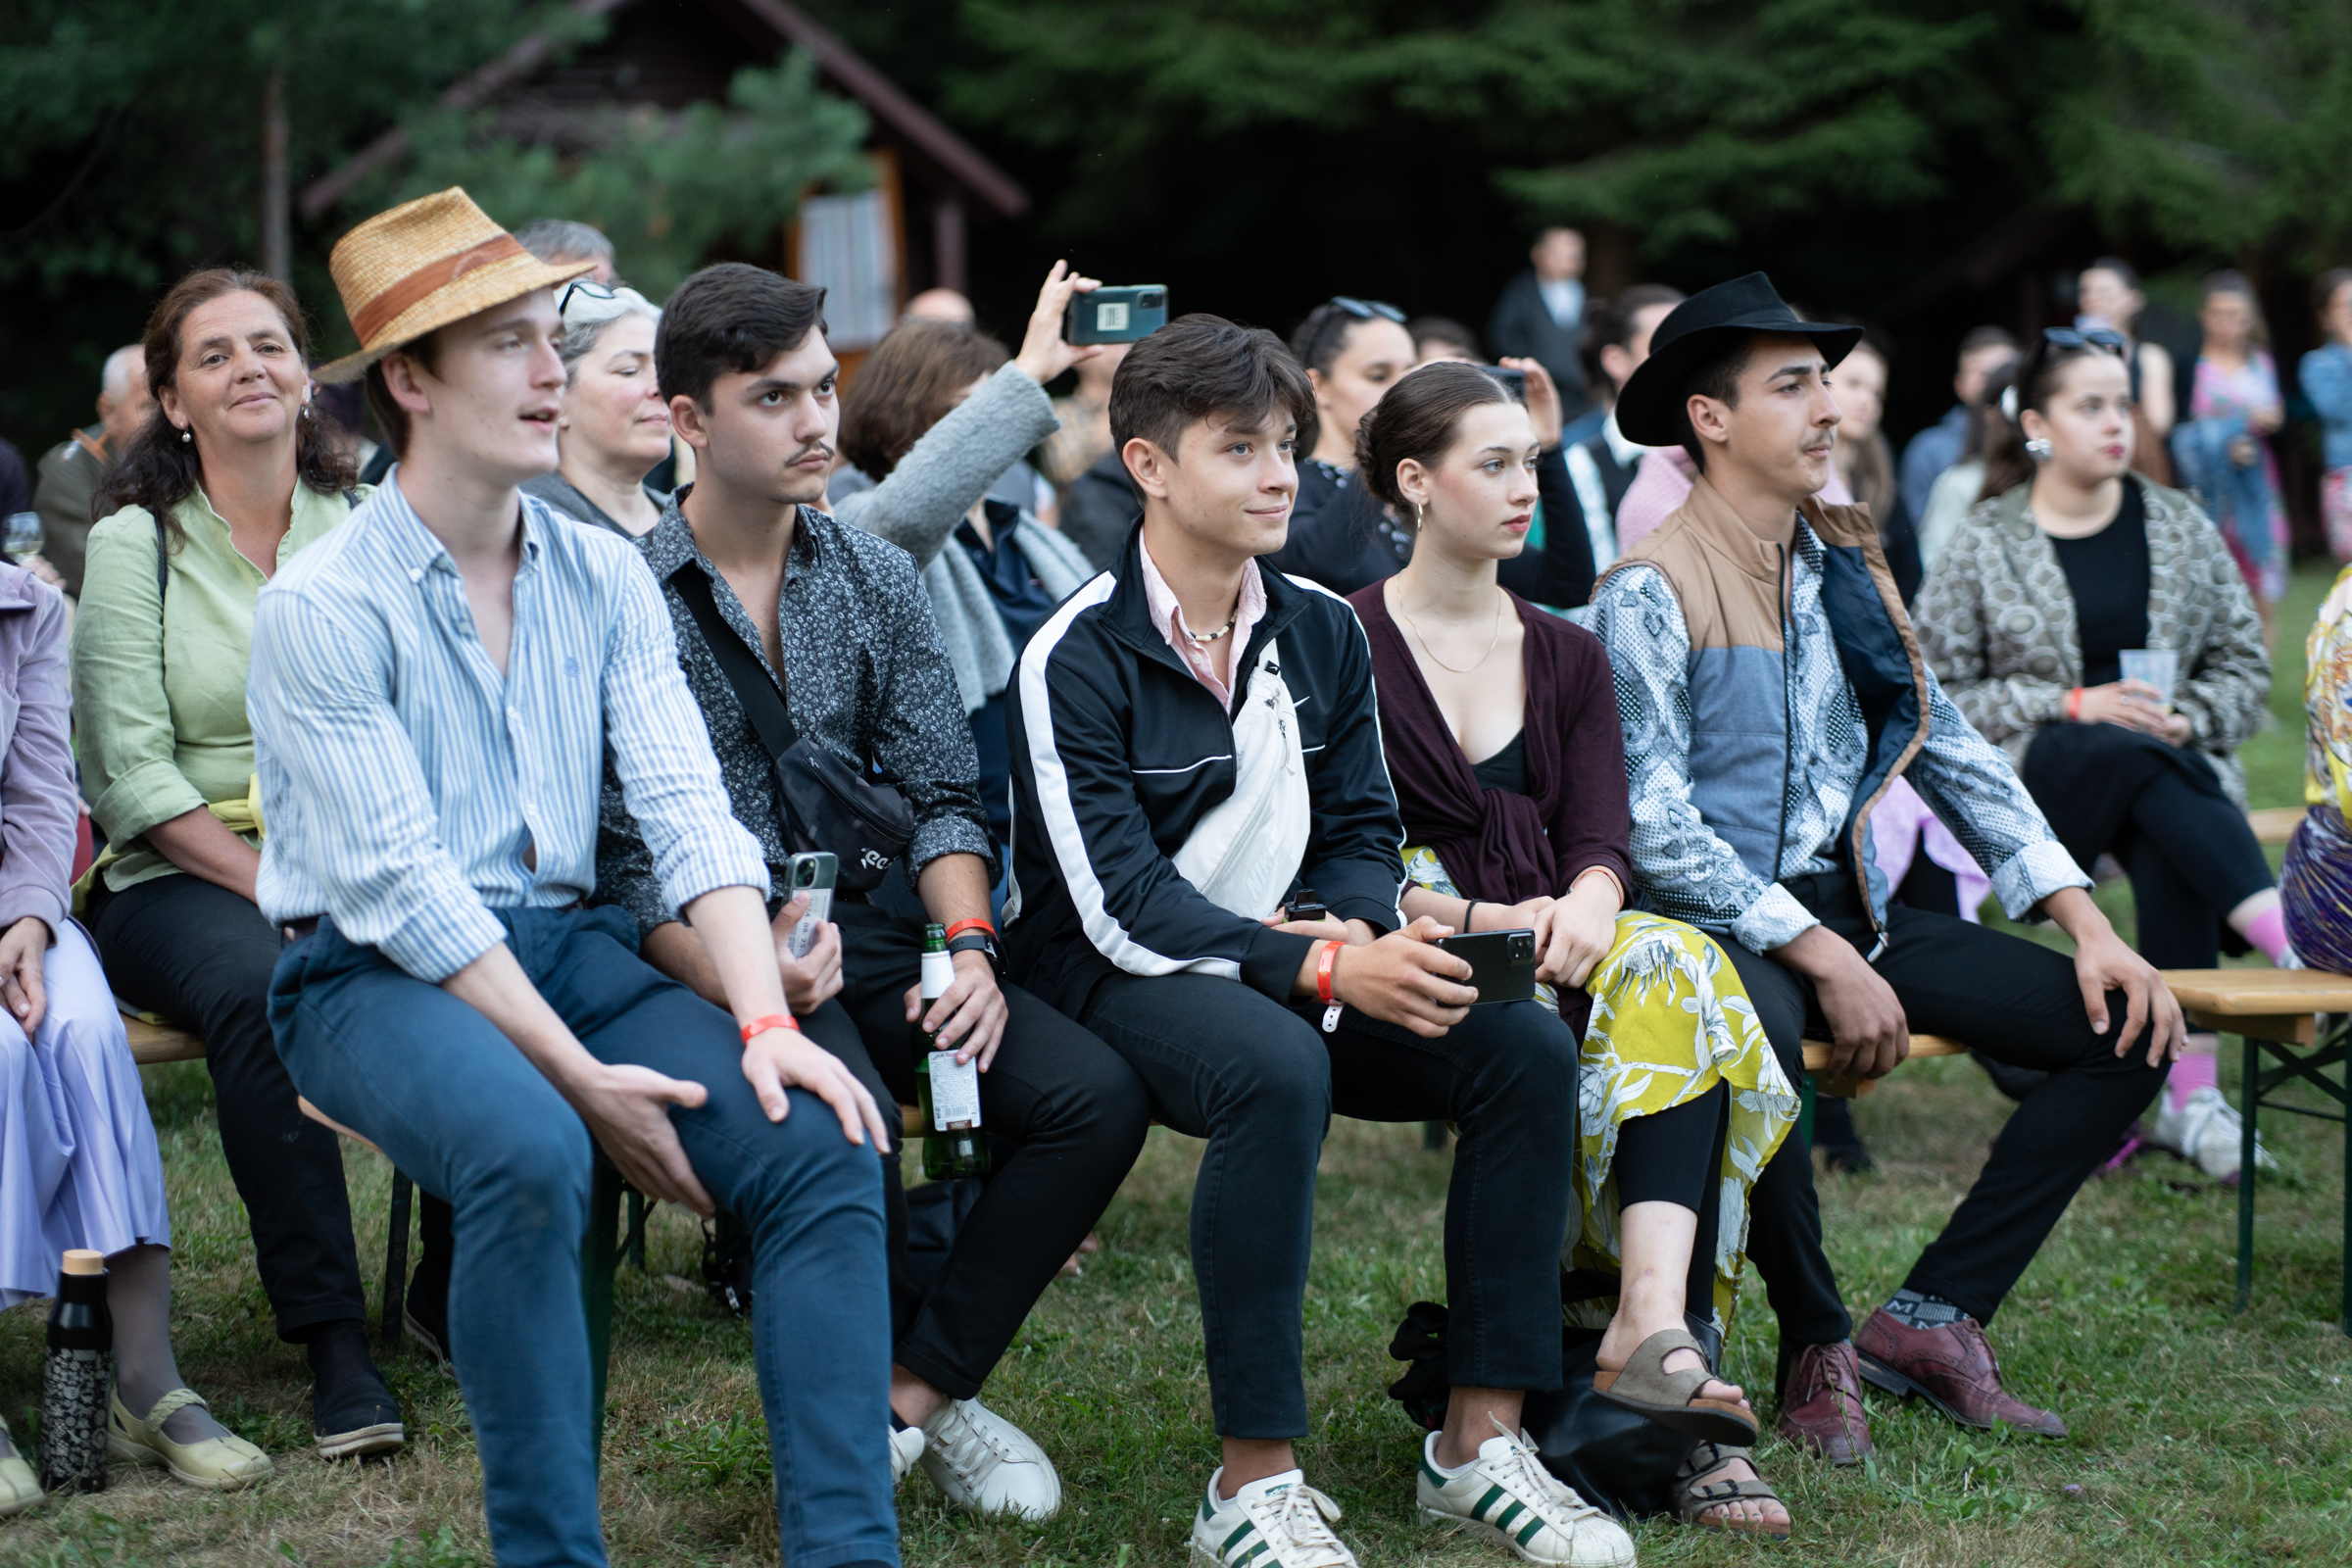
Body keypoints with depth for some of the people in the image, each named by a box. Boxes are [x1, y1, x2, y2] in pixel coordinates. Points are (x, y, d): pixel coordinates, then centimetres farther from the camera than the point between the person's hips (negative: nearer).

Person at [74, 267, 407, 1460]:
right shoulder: (134, 543, 1)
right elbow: (132, 775, -5)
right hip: (178, 880, -2)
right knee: (258, 986, -36)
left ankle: (454, 1279, -12)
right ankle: (332, 1340, -31)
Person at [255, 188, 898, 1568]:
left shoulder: (603, 575, 8)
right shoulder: (325, 606, -10)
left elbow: (690, 811, 0)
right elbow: (402, 889, -15)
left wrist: (762, 1023, -16)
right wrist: (583, 1078, -20)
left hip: (570, 942, 5)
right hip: (375, 977, -5)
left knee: (822, 1142, -19)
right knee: (530, 1151, -37)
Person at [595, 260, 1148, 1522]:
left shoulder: (876, 580, 11)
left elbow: (941, 796, 11)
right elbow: (624, 854, -9)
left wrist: (968, 942, -9)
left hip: (867, 929, 5)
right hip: (707, 950, -5)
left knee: (1097, 1096, -17)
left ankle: (922, 1386, -4)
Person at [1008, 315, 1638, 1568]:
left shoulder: (1322, 633, 7)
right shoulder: (1075, 658, -12)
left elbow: (1364, 834, 10)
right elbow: (1120, 903, -19)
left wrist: (1353, 929, -15)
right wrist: (1317, 968, -29)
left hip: (1299, 957, 6)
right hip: (1119, 975, -6)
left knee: (1528, 1048, -17)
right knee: (1278, 1069, -39)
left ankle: (1479, 1441, -11)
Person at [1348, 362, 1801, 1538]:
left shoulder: (1567, 658, 19)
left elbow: (1601, 841, 6)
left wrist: (1585, 905, -18)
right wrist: (1482, 921, -19)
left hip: (1551, 950, 5)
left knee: (1676, 974, -30)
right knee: (1678, 975, -32)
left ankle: (1653, 1314, -44)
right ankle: (1663, 1345, -35)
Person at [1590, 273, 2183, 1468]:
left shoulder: (1846, 564, 13)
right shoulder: (1650, 592, -9)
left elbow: (1955, 753, 13)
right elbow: (1656, 829, -16)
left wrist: (2086, 922, 3)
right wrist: (1823, 961, -21)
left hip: (1848, 908, 7)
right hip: (1716, 923, -7)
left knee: (2124, 1029, -6)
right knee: (1754, 1035, -41)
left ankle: (1931, 1319, -3)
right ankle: (1817, 1345, -16)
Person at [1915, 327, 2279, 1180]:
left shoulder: (2179, 525, 12)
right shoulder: (1985, 545, 4)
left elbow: (2244, 666, 14)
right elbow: (1940, 693, -1)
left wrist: (2188, 719, -8)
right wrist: (2075, 707, -12)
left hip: (2175, 766, 2)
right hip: (2029, 781, -2)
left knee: (2171, 853, -35)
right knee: (2140, 759, -36)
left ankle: (2190, 1092, -39)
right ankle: (2287, 934, -46)